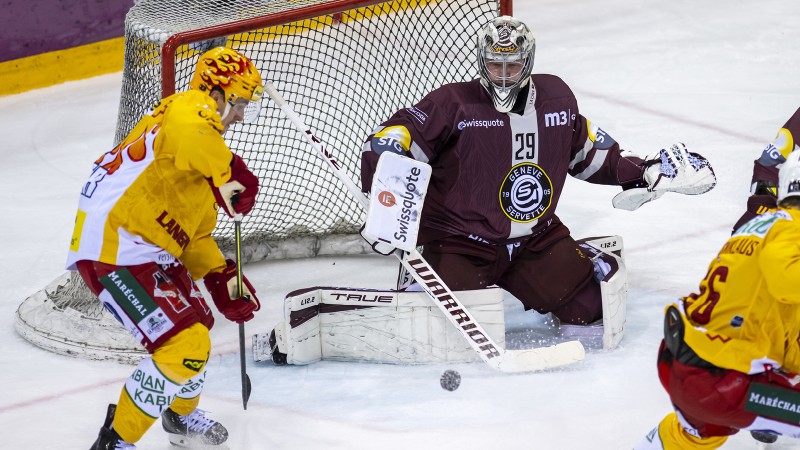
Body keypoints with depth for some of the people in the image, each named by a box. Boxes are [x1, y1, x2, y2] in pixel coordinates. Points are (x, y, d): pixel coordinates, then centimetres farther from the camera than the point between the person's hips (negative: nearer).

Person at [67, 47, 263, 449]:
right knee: (184, 346, -15)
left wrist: (222, 279, 11)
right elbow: (188, 137, -41)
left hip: (151, 248, 11)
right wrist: (232, 176, -33)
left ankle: (182, 416, 51)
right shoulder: (190, 109, -12)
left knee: (194, 329, 27)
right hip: (113, 252, -11)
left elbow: (196, 234, 22)